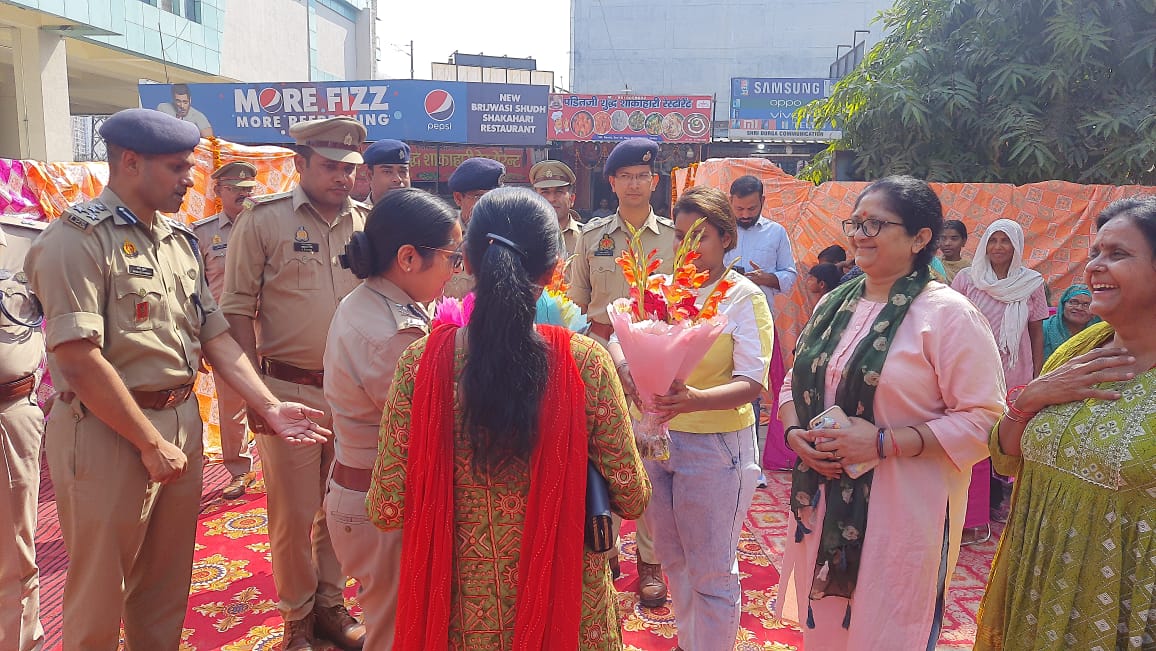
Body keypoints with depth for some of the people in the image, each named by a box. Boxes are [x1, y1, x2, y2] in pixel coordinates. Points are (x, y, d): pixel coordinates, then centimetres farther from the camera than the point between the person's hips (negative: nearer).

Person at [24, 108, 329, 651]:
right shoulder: (79, 237, -13)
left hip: (181, 423, 7)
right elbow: (79, 360, -20)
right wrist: (152, 443, -15)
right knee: (101, 596, 11)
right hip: (109, 432, -6)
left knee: (168, 585, 20)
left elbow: (215, 337, 8)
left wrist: (270, 407, -2)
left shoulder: (180, 239, 9)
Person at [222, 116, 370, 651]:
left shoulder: (366, 222, 5)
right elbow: (238, 309, -4)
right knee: (293, 514, 7)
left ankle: (331, 605, 33)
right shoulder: (263, 220, -4)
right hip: (289, 389, -3)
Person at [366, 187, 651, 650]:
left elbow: (387, 511, -11)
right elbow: (632, 499, -10)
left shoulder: (421, 363, -17)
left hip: (465, 608, 1)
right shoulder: (586, 362, -19)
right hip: (567, 597, 0)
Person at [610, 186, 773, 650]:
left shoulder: (744, 296, -9)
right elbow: (619, 337, -3)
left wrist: (696, 399, -35)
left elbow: (752, 382, -17)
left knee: (712, 571, 7)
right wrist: (625, 368, -27)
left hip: (715, 445, -5)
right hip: (653, 434, 5)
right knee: (673, 558, 21)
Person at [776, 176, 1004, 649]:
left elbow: (982, 420, -15)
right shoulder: (834, 305, 9)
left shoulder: (947, 314, -11)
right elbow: (795, 385, 15)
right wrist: (795, 434, -5)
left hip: (901, 514, -6)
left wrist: (883, 442, -22)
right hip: (823, 508, 6)